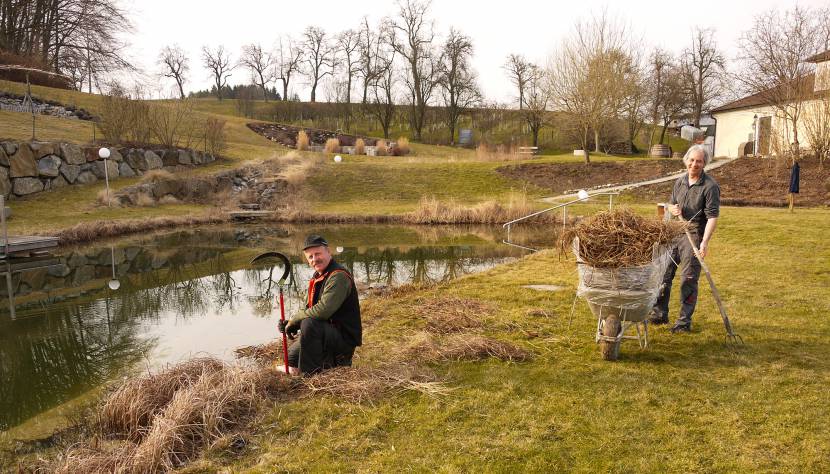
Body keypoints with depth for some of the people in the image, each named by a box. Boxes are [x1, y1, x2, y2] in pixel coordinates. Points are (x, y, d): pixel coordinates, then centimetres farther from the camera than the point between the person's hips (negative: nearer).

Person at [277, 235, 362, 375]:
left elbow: (323, 310, -32)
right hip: (328, 334, 10)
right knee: (291, 356, 18)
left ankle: (310, 374, -20)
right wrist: (289, 324, -7)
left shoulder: (339, 276, -21)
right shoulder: (318, 276, 11)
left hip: (345, 338, -10)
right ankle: (333, 360, 22)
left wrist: (294, 320, -19)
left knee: (309, 323, -33)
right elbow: (310, 310, 12)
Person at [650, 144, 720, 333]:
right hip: (674, 233, 7)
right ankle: (659, 314, 24)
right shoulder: (680, 181, 9)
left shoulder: (710, 186, -11)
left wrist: (705, 242, -27)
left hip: (694, 235, -6)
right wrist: (673, 209, -4)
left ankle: (684, 321, 10)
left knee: (688, 280, -2)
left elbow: (712, 217, -17)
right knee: (663, 274, 10)